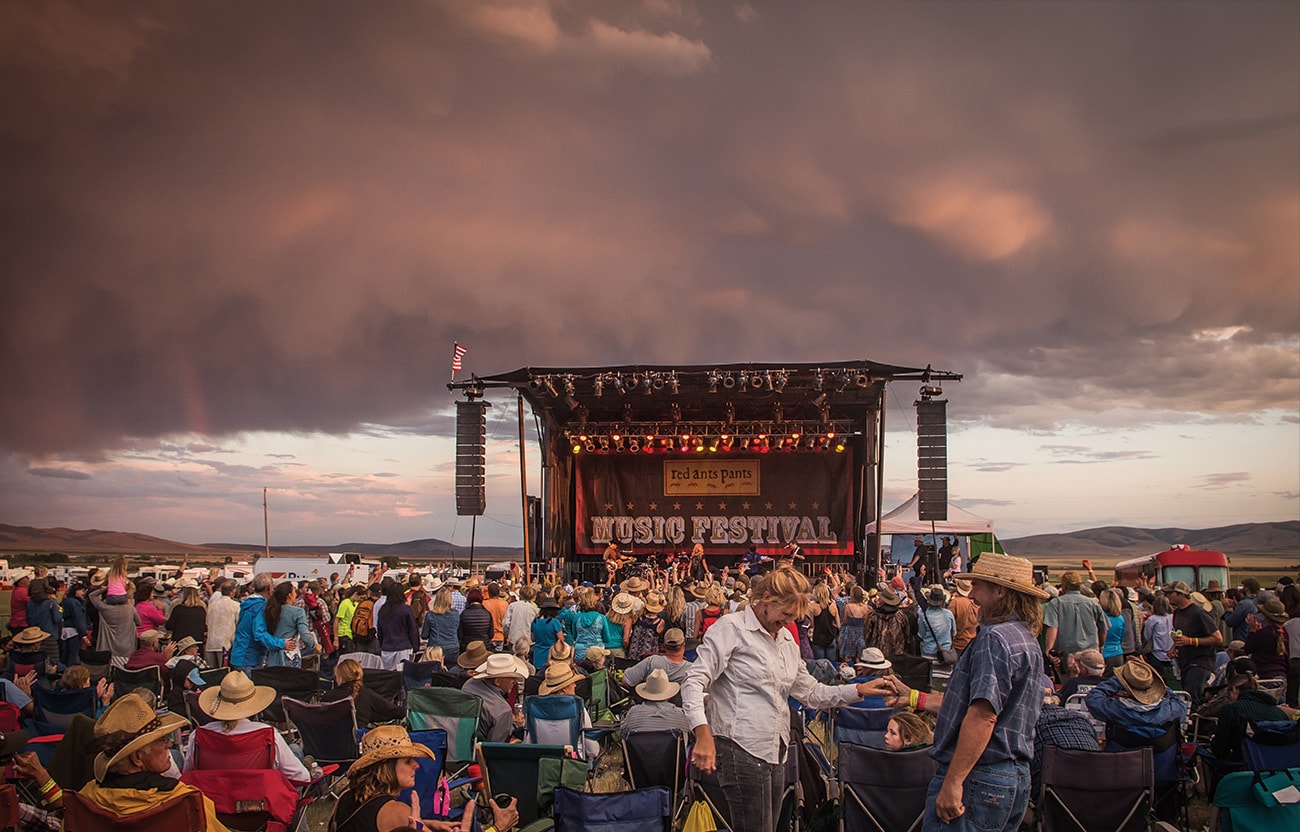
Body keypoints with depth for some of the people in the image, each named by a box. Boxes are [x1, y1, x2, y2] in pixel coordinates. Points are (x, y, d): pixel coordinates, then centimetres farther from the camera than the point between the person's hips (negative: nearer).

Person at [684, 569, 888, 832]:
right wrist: (703, 733, -26)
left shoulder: (787, 640, 20)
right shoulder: (731, 628, -5)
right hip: (742, 749, -8)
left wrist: (859, 690, 10)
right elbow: (694, 683, -13)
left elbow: (811, 692, 22)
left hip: (776, 751, 8)